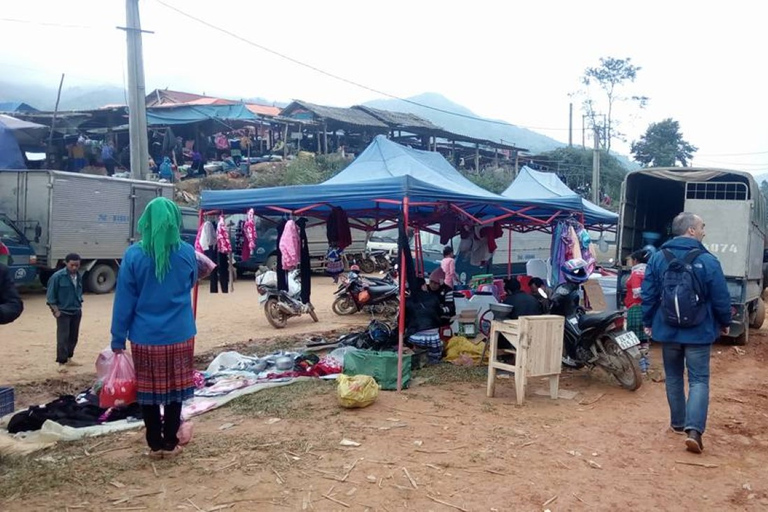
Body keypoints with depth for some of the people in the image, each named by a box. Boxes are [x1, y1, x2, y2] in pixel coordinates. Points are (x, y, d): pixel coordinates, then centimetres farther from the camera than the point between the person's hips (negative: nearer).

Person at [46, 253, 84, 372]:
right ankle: (61, 363, -4)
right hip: (63, 312, -6)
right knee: (63, 338, -8)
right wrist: (56, 311, -13)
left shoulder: (79, 276, 4)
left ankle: (69, 359, 26)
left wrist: (79, 305, 12)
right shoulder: (57, 276, -13)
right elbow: (51, 295, -10)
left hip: (76, 312, 6)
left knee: (73, 337, 13)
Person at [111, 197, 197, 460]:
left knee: (149, 391, 12)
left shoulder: (134, 255, -9)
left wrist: (118, 339, 2)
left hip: (145, 337, -1)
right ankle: (170, 443, 20)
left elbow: (124, 301, -6)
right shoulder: (187, 253, -4)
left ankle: (155, 445, 21)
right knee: (175, 391, 12)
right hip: (180, 336, 1)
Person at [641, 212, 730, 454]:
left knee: (674, 377, 18)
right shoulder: (708, 261, -12)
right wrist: (725, 323, 11)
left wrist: (648, 322, 12)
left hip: (667, 332, 3)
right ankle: (694, 429, -11)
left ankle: (678, 423, 27)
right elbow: (721, 298, -6)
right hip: (699, 333, -3)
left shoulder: (658, 258, -3)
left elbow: (648, 295, 0)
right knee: (699, 380, 2)